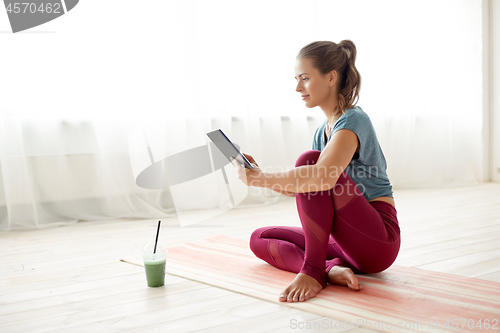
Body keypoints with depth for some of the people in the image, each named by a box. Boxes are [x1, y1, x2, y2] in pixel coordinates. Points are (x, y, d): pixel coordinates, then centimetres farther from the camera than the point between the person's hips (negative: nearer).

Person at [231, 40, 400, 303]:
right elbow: (300, 190, 11)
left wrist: (258, 179, -28)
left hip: (379, 240, -9)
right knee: (260, 239, 5)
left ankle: (312, 270, -25)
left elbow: (323, 178, -34)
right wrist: (263, 176, -4)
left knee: (309, 160, -24)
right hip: (350, 243, 9)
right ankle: (332, 269, -17)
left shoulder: (353, 120, -15)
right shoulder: (323, 130, 13)